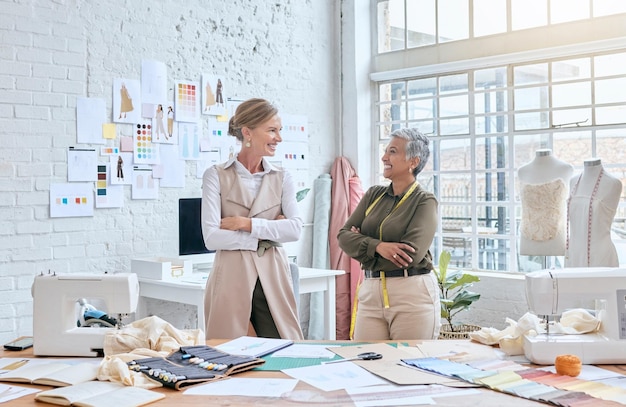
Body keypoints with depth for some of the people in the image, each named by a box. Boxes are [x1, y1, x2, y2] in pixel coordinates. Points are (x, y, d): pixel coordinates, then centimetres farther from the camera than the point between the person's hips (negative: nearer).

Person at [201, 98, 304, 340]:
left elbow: (295, 229, -5)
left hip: (272, 278, 3)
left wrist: (246, 223, -12)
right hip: (231, 278, -3)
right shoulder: (216, 176, 0)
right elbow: (212, 237, -10)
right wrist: (268, 233, -8)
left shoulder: (282, 179, 10)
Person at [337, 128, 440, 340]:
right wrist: (377, 246, -16)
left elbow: (412, 254, -16)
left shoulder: (425, 201, -4)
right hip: (370, 293, 4)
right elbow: (343, 235, 3)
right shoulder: (374, 194, 11)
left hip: (412, 294, -4)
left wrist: (362, 244, -4)